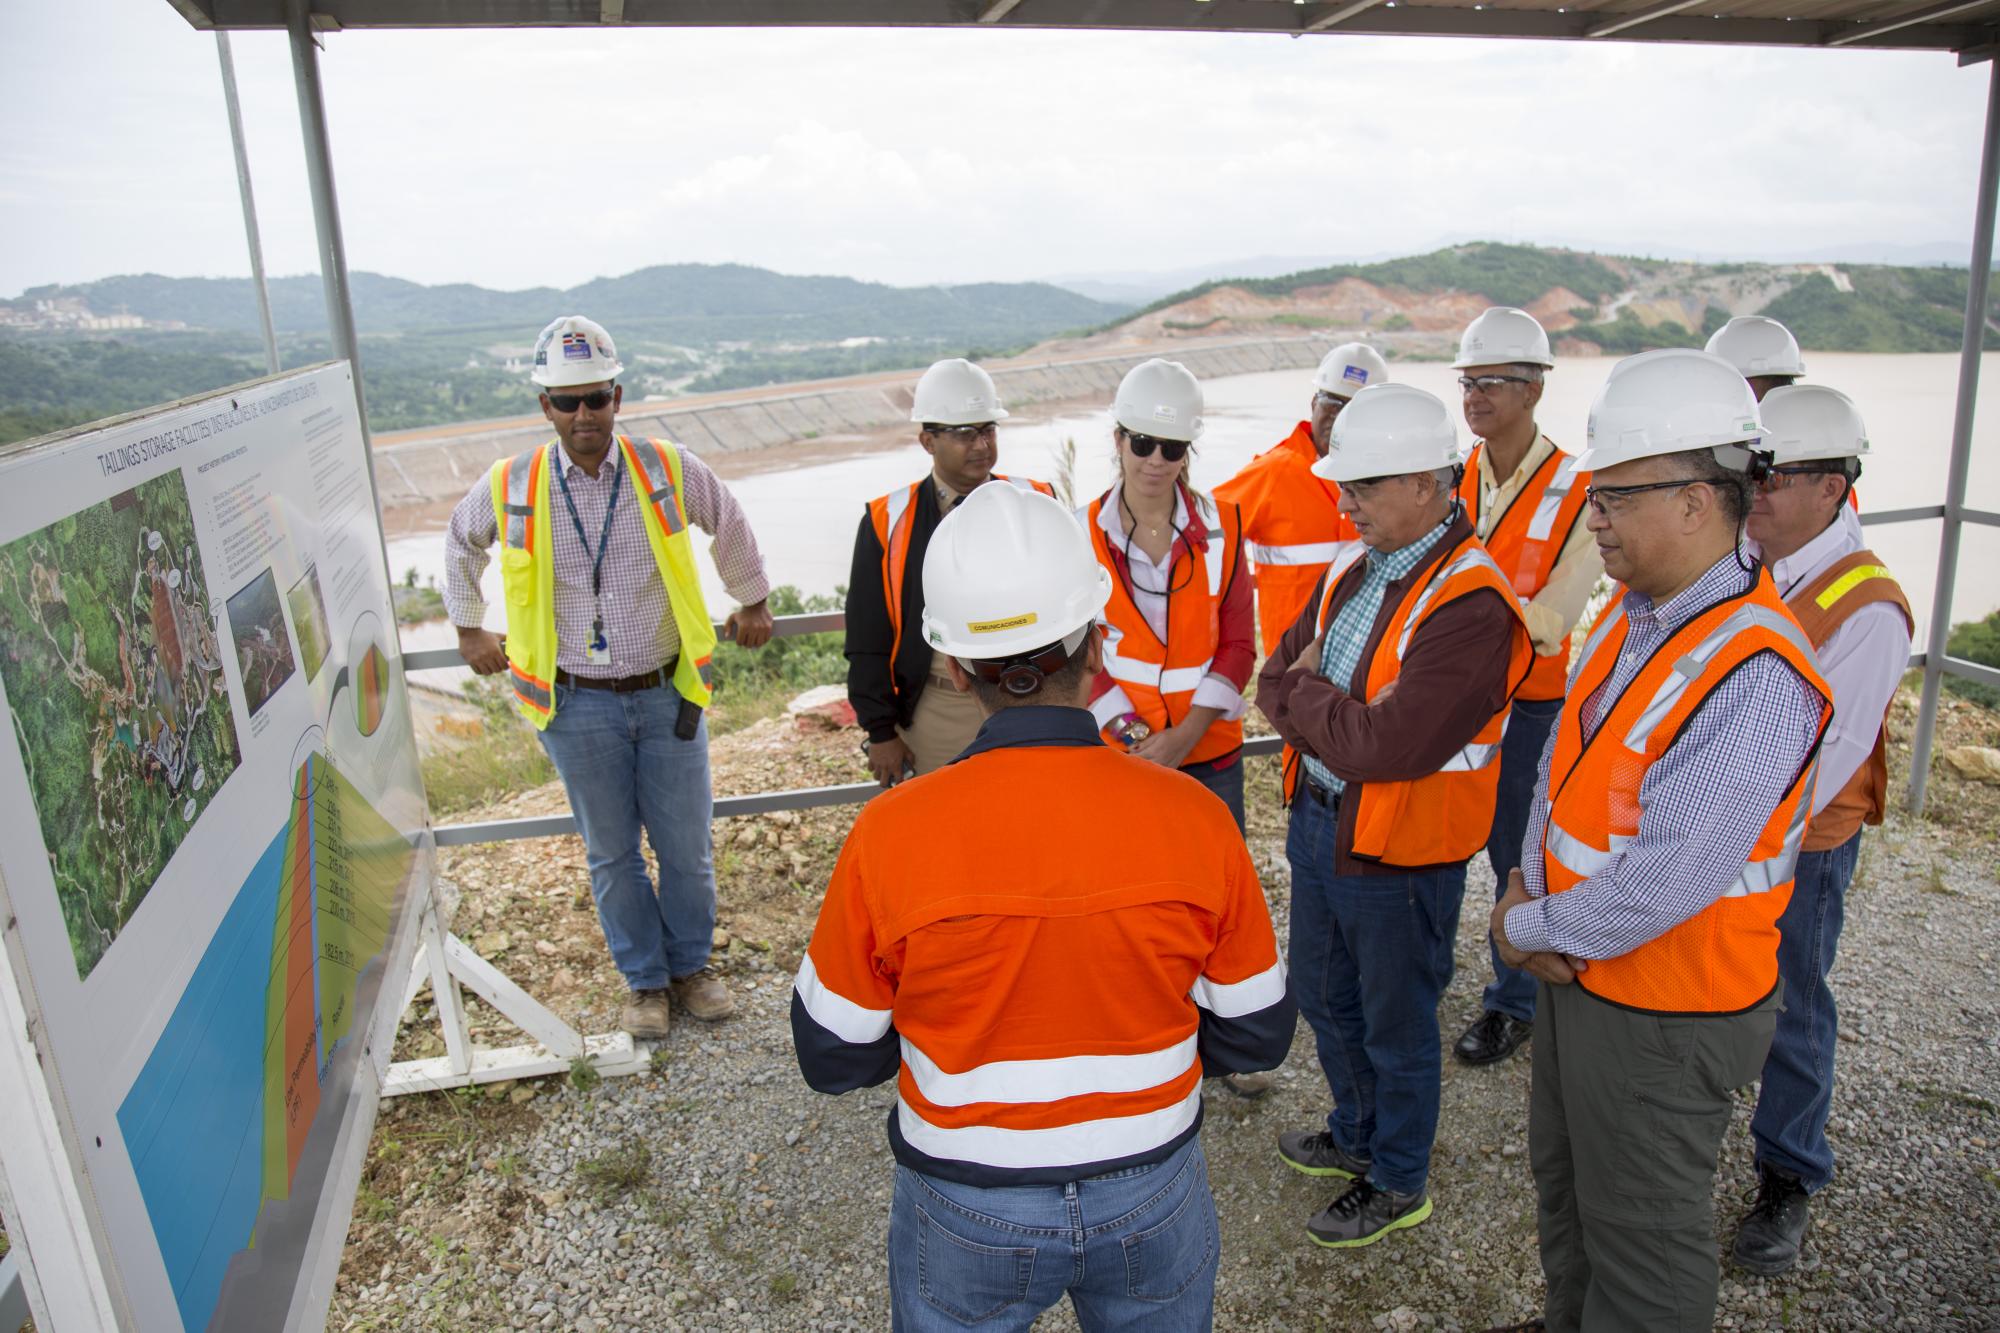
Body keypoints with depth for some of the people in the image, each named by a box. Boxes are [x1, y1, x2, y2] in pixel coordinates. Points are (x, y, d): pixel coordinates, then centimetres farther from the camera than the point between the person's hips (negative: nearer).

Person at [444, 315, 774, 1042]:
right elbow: (460, 546, 17)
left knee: (685, 846, 9)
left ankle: (691, 966, 33)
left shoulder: (667, 469, -7)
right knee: (612, 853, 13)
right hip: (578, 705, 0)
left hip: (667, 693, 0)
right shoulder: (510, 487, -6)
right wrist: (469, 628, 21)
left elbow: (730, 526, 12)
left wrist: (752, 602, 20)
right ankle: (645, 979, 32)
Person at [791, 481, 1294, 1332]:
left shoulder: (890, 836, -25)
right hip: (1153, 1199, 1)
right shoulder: (1193, 818, -21)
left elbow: (832, 1058, -10)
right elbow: (1254, 1037, -7)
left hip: (966, 1224, 0)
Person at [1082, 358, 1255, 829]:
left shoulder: (1222, 526, 1)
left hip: (1211, 751, 1)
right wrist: (1133, 735, -12)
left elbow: (1238, 645, 0)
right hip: (1117, 754, -1)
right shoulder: (1082, 534, -3)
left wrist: (1185, 735, -11)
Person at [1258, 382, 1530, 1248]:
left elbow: (1389, 746, -31)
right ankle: (1357, 1135, 50)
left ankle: (1397, 1183, 38)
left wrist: (1301, 696, -16)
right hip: (1318, 820, 8)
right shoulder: (1358, 571, 3)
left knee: (1396, 1025, 13)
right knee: (1323, 996, 25)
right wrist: (1325, 709, -14)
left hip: (1398, 853, -8)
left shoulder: (1471, 606, -26)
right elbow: (1278, 674, 7)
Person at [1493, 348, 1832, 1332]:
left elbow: (1660, 887, -30)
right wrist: (1530, 889, -6)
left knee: (1641, 1236, 15)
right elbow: (1565, 761, 8)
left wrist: (1525, 929, -15)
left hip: (1665, 1011, -8)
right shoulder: (1633, 614, 0)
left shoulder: (1756, 677, -30)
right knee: (1563, 1187, 28)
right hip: (1577, 968, 9)